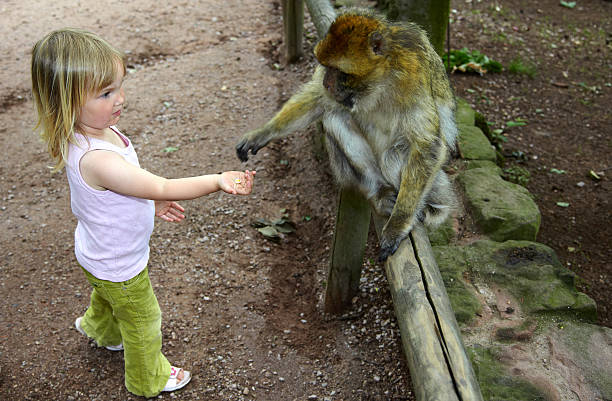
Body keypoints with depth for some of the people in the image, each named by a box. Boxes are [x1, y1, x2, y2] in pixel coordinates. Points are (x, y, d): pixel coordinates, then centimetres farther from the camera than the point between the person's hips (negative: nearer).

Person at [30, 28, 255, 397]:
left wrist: (150, 201, 1)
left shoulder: (96, 129, -13)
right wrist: (217, 181, -38)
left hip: (100, 253, 9)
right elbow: (163, 188, -39)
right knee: (143, 323, 19)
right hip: (119, 265, -8)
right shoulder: (96, 159, -44)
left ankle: (100, 330, 70)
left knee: (107, 297, 39)